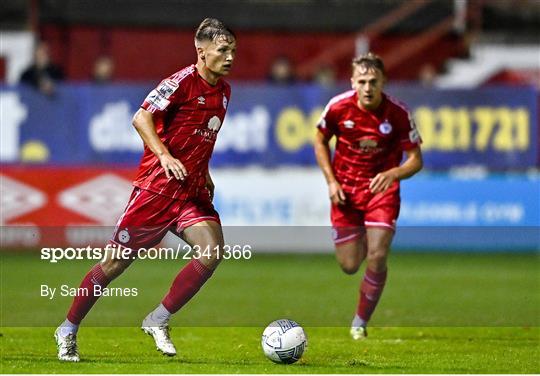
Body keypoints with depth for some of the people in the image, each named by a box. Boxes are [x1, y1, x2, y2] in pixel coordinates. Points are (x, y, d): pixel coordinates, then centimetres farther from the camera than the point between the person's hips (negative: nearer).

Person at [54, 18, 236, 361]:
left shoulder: (224, 91, 12)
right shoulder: (182, 82, -12)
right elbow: (141, 118, -21)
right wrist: (164, 156, -32)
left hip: (193, 191, 7)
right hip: (157, 186, -6)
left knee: (213, 252, -17)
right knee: (118, 260, 0)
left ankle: (159, 321, -3)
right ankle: (68, 330, 16)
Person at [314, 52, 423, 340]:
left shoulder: (398, 114, -16)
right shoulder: (338, 107, -12)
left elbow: (416, 160, -9)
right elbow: (320, 141, 6)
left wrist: (393, 174, -30)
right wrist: (331, 181, -5)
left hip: (382, 189, -1)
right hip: (345, 191, 1)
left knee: (377, 257, -16)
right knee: (349, 266, 2)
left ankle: (361, 322, 4)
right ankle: (359, 242, 42)